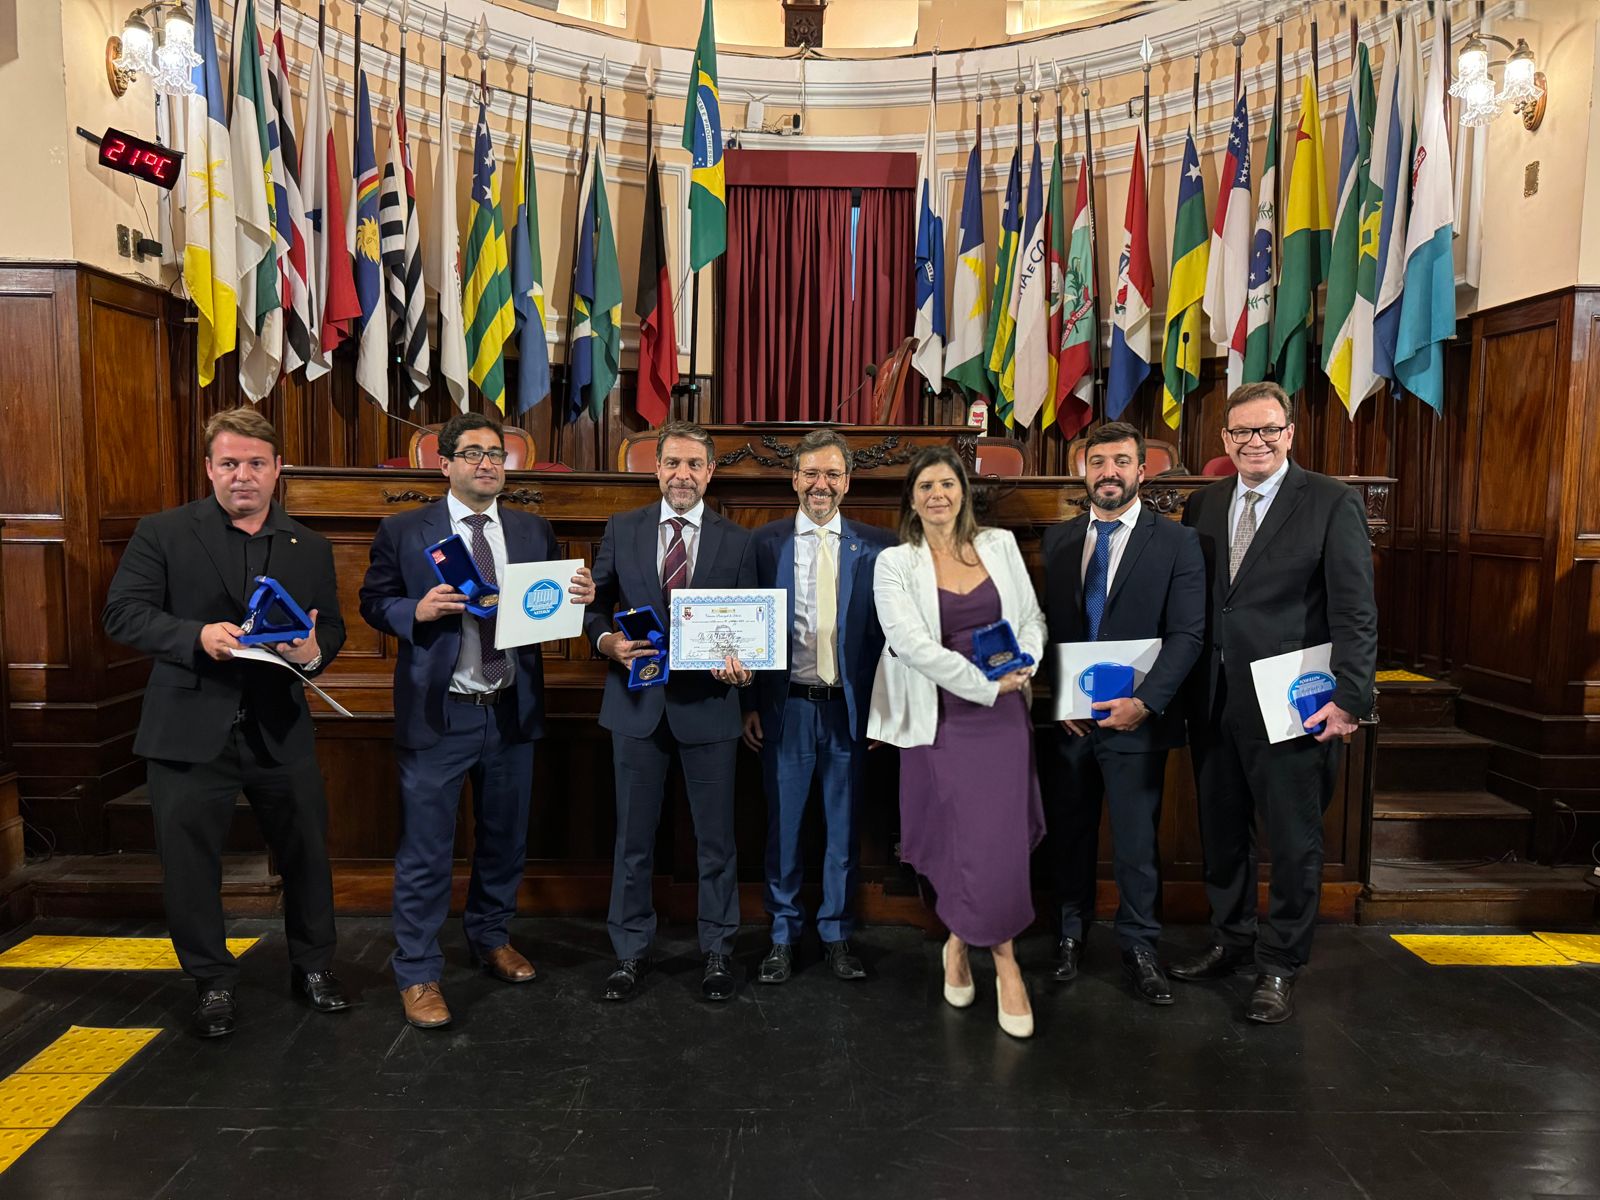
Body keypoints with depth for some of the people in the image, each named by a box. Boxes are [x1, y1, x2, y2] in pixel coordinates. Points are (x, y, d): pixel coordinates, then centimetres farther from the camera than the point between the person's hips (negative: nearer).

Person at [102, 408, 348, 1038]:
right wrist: (198, 636, -21)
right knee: (189, 863, 9)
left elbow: (332, 628, 10)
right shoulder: (162, 533, 0)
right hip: (190, 731, -2)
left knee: (306, 855, 11)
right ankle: (213, 981, 29)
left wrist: (313, 651, -13)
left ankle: (313, 967, 31)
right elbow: (122, 613, -5)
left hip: (281, 731, 2)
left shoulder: (310, 547, 8)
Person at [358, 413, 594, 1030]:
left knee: (505, 838, 18)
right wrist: (417, 611, -19)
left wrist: (579, 596, -13)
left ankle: (491, 937, 40)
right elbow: (373, 602, 1)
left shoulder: (535, 532, 7)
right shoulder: (403, 531, -2)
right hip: (438, 714, -3)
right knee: (426, 851, 3)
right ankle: (418, 974, 19)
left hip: (513, 711, 4)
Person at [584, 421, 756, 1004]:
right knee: (634, 835, 12)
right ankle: (630, 951, 28)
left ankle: (718, 951, 27)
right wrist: (608, 641, -13)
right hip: (637, 703, 1)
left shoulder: (736, 541, 2)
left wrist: (740, 665, -16)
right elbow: (595, 604, 7)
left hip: (708, 704, -1)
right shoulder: (621, 530, 5)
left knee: (716, 836, 9)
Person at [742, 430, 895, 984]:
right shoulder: (766, 542, 2)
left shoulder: (875, 546, 2)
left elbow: (888, 632, 2)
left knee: (844, 828, 11)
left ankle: (837, 936, 28)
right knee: (781, 827, 9)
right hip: (785, 707, 0)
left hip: (849, 708, 0)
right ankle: (783, 935, 27)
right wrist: (749, 705, -1)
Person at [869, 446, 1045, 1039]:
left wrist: (1024, 664, -6)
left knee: (1001, 838, 1)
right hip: (941, 717, -3)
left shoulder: (1000, 545, 8)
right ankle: (1003, 958, 26)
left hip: (1003, 711, 3)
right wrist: (987, 683, -14)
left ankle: (963, 940, 26)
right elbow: (913, 645, -14)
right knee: (965, 840, 2)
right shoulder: (895, 564, -4)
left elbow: (1031, 616, 13)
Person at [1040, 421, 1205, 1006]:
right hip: (1065, 716, 3)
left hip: (1134, 718, -3)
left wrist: (1145, 702, -18)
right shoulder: (1057, 539, 8)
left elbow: (1187, 634, -8)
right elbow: (1044, 625, 7)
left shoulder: (1177, 542, -2)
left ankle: (1139, 949, 24)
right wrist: (1058, 696, -5)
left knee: (1137, 843, 6)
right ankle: (1071, 932, 32)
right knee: (1069, 834, 13)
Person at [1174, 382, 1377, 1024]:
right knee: (1221, 831, 16)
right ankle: (1231, 941, 35)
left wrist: (1349, 698, -16)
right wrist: (1185, 685, 2)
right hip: (1214, 701, 5)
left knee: (1294, 841, 8)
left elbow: (1355, 611, -10)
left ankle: (1279, 965, 25)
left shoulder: (1332, 503, -6)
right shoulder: (1202, 505, 8)